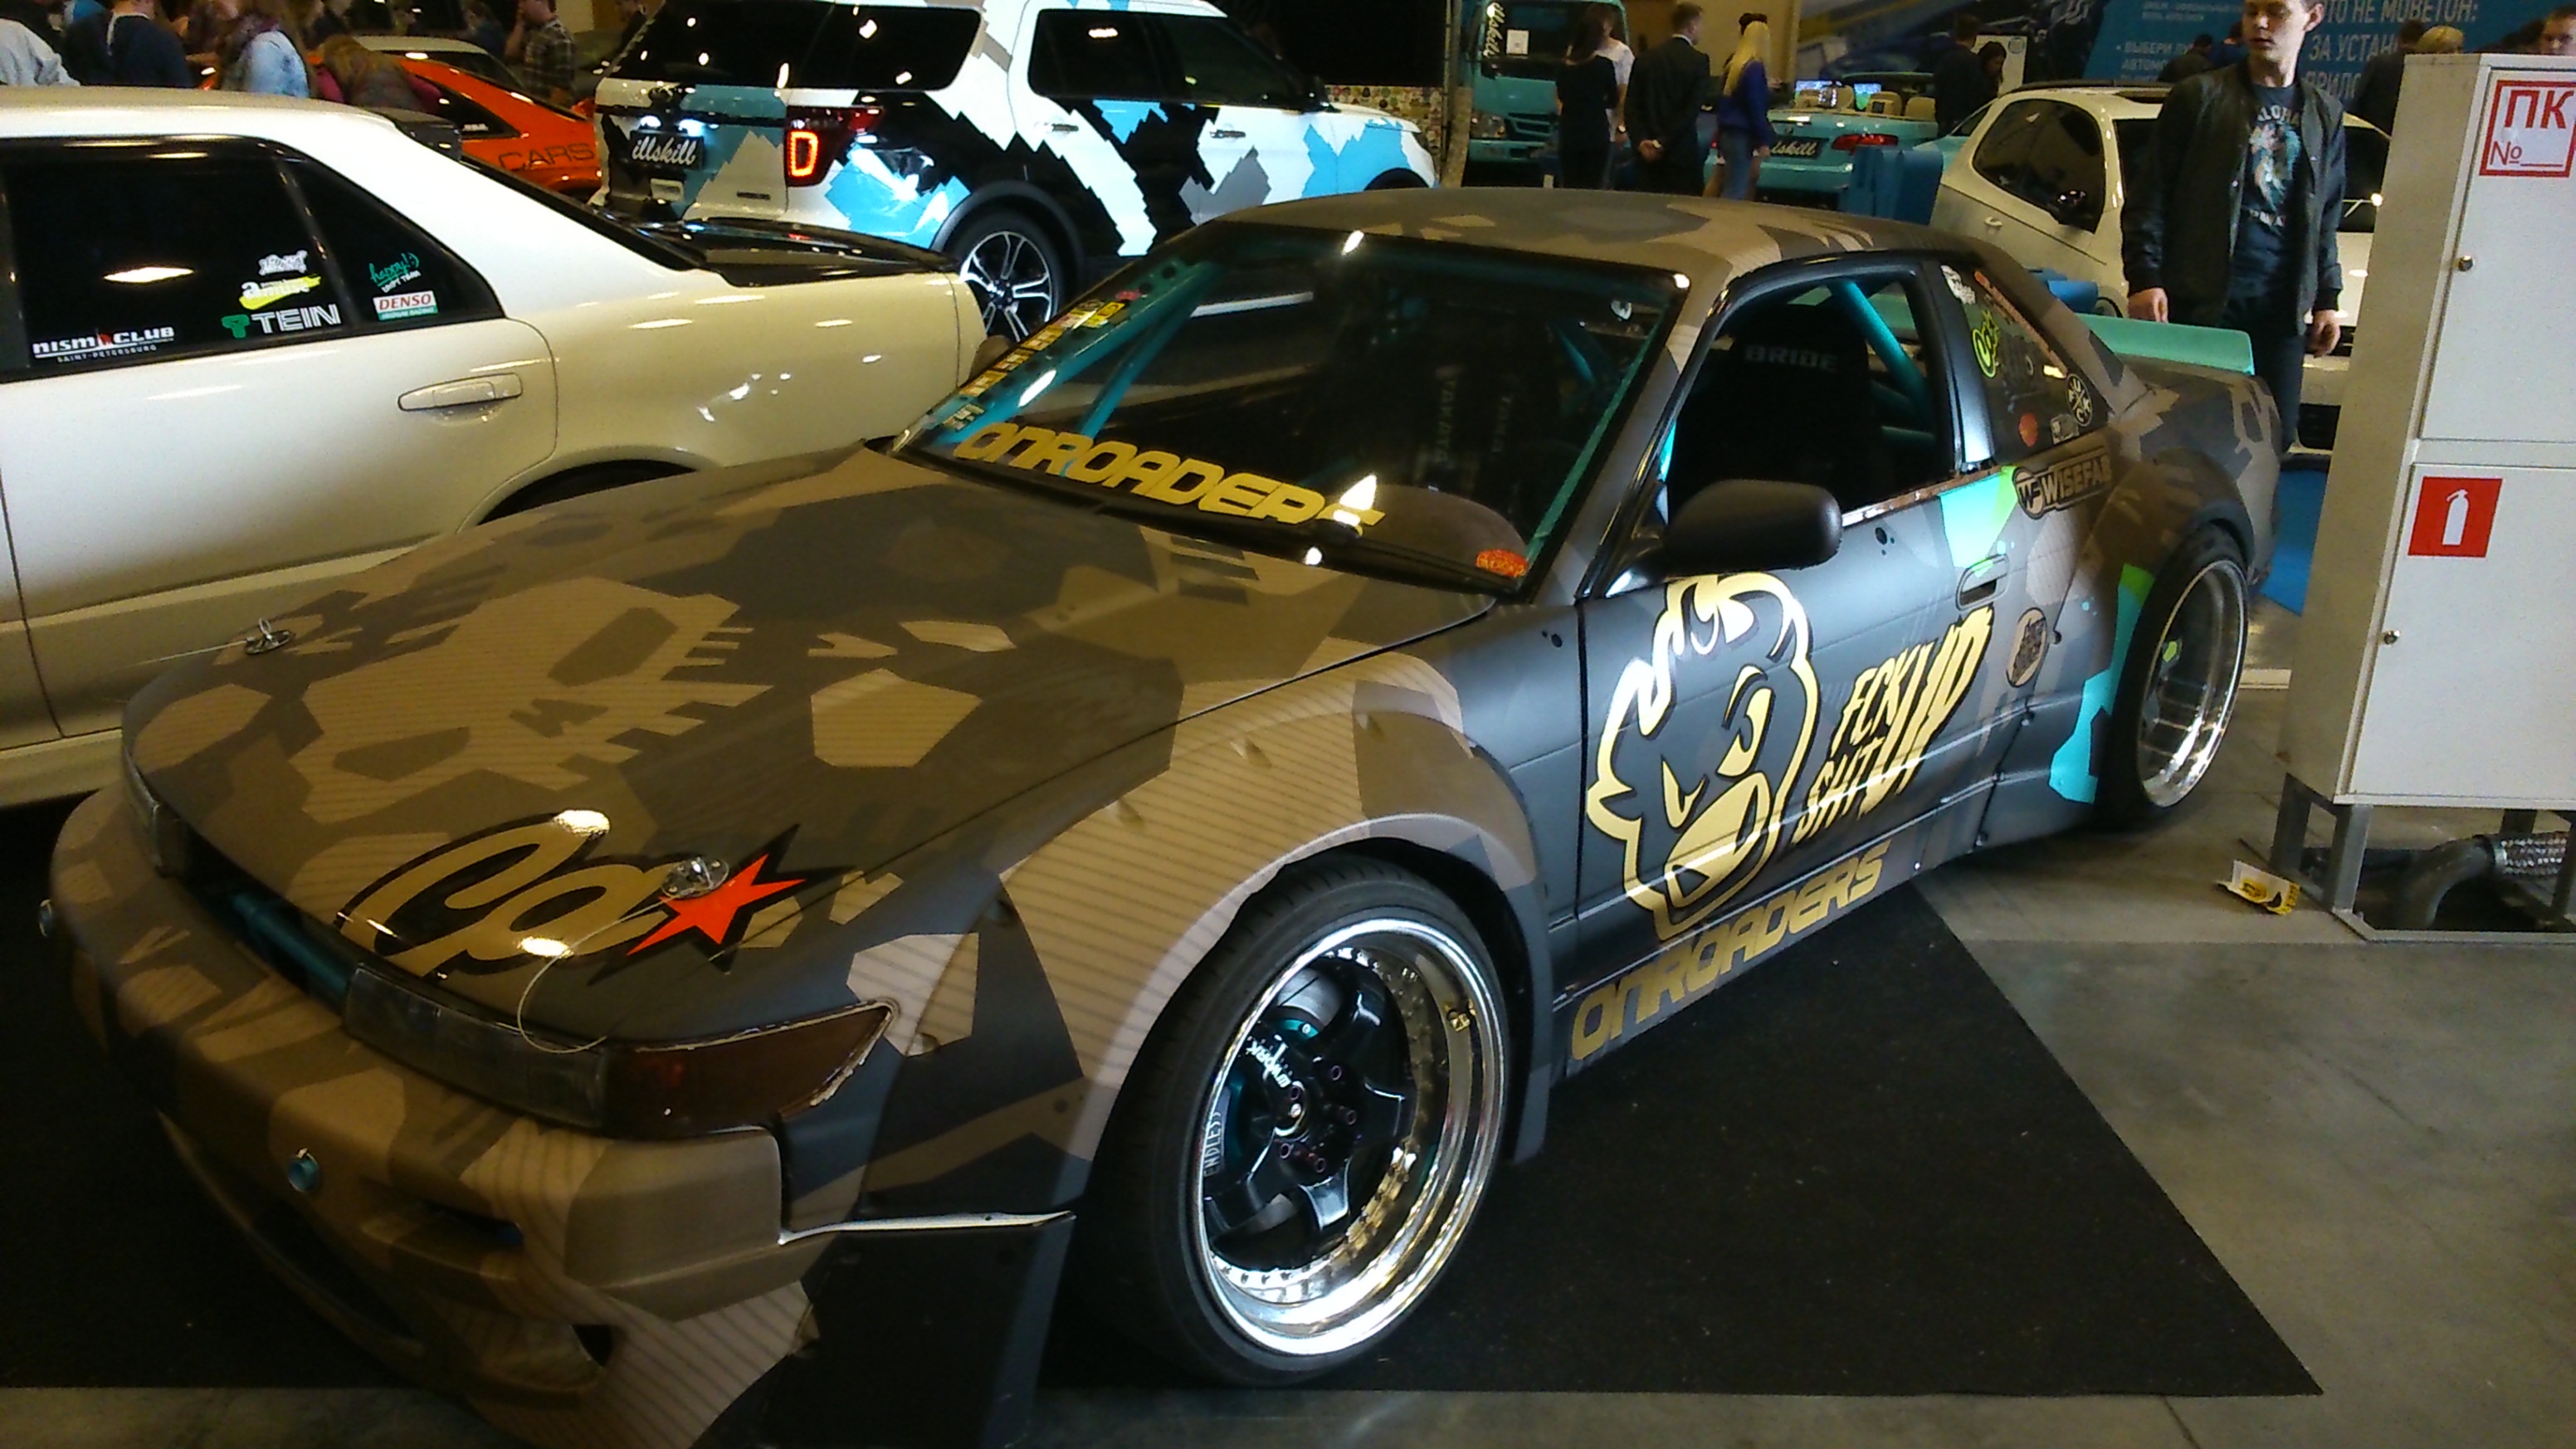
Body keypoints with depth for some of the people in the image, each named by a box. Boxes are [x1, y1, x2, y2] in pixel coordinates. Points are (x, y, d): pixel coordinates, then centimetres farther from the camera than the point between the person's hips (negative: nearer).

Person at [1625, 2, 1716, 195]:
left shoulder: (1647, 58, 7)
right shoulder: (1698, 61, -7)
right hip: (1682, 152, -5)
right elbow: (1691, 110, -14)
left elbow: (1632, 105, 2)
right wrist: (1664, 143, -12)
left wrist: (1641, 140, -4)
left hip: (1648, 152, 5)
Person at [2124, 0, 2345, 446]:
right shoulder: (2199, 96, 2)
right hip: (2200, 299, -4)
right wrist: (2144, 277, -11)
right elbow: (2150, 196, -1)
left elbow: (2325, 220, 21)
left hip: (2281, 307, 4)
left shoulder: (2325, 115, 16)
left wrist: (2325, 300, 15)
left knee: (2276, 433, 2)